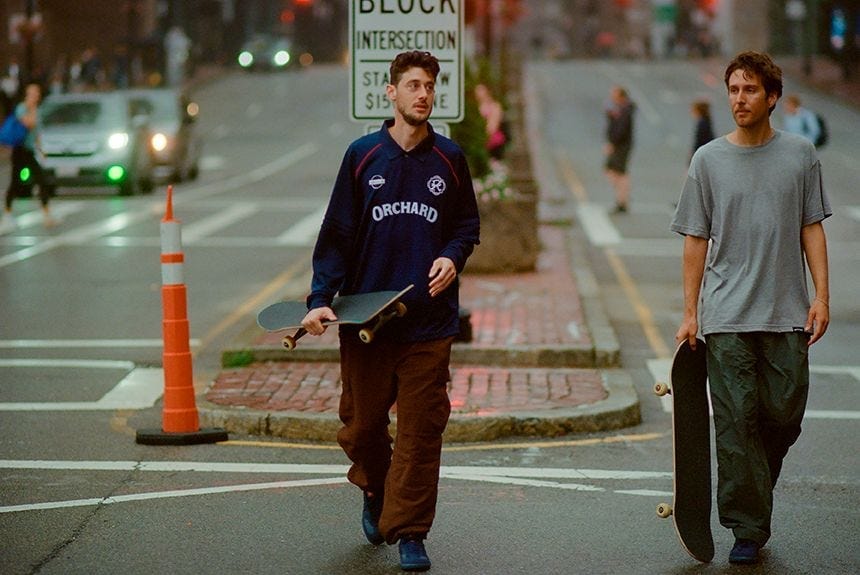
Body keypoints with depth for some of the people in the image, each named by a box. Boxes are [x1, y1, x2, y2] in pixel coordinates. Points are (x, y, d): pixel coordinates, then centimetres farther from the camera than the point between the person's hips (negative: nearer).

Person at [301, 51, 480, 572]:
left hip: (429, 318, 0)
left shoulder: (450, 159, 6)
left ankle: (409, 531, 4)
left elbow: (467, 222, 18)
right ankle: (376, 493, 37)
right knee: (362, 423, 8)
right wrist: (321, 299, -7)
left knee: (421, 428, -3)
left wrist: (453, 256, -4)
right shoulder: (363, 156, 2)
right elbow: (337, 233, 2)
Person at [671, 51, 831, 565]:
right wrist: (690, 312, 4)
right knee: (736, 422, -5)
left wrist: (822, 295, -1)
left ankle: (753, 494, 25)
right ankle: (748, 528, 2)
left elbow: (812, 229, 9)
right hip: (726, 317, -1)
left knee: (784, 416, 1)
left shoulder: (800, 155, 7)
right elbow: (696, 239, 8)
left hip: (787, 313, 1)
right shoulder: (709, 160, 6)